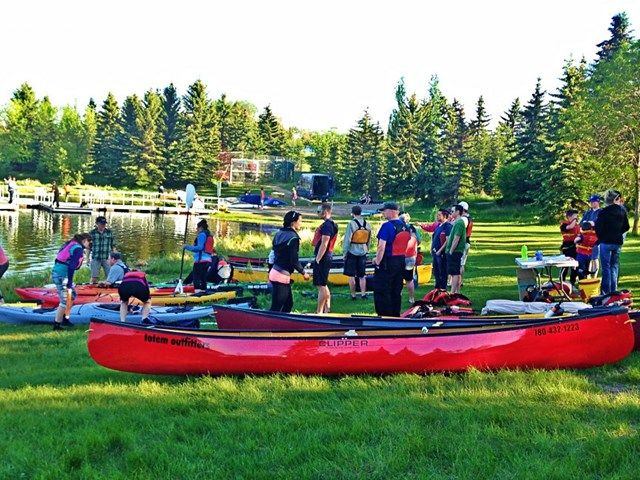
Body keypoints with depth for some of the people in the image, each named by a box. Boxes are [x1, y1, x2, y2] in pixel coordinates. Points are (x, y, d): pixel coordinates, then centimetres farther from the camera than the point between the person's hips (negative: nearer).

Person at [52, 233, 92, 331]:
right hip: (62, 275, -10)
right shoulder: (78, 249, -13)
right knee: (65, 300, -4)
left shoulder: (72, 245, 16)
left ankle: (64, 319, 26)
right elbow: (71, 267, -21)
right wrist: (69, 285, -19)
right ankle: (56, 325, 2)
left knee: (72, 295, 21)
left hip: (56, 272, 10)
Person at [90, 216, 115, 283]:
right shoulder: (92, 233, 4)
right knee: (94, 277, 0)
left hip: (106, 258, 1)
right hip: (95, 258, -1)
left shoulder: (109, 232, 7)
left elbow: (113, 246, 11)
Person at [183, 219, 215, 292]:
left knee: (196, 278, -10)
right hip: (208, 260, 9)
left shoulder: (201, 234, -7)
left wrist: (188, 247, -11)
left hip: (200, 260, -9)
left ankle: (197, 292, -18)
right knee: (203, 278, 13)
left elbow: (199, 247, -16)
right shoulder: (210, 236, 19)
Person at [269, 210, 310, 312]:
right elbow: (294, 261, -17)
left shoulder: (279, 233, 10)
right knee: (276, 308, -6)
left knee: (289, 303, 18)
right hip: (282, 276, -9)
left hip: (275, 272, 9)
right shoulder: (293, 238, -15)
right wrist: (304, 273, -2)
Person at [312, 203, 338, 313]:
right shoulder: (330, 224, 16)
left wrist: (317, 260, -21)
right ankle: (327, 309, 23)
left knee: (321, 286, -6)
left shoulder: (327, 225, -17)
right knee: (324, 285, 17)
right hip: (327, 258, 11)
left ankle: (319, 312, -3)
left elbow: (324, 244, -22)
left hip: (322, 258, -11)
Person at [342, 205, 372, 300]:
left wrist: (345, 252, -5)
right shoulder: (367, 225, 2)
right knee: (362, 276, 12)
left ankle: (353, 295, 7)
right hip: (363, 253, 5)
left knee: (351, 276, 4)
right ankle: (363, 294, 11)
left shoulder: (351, 224, -14)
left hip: (352, 252, -5)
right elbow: (369, 240, 10)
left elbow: (347, 240, -13)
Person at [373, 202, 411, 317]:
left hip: (387, 263, -8)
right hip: (401, 262, 8)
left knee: (381, 292, 0)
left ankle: (384, 315, -1)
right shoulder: (404, 226, 8)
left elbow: (381, 247, -22)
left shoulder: (387, 226, -17)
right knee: (396, 292, 14)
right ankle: (396, 315, 19)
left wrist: (377, 261, -13)